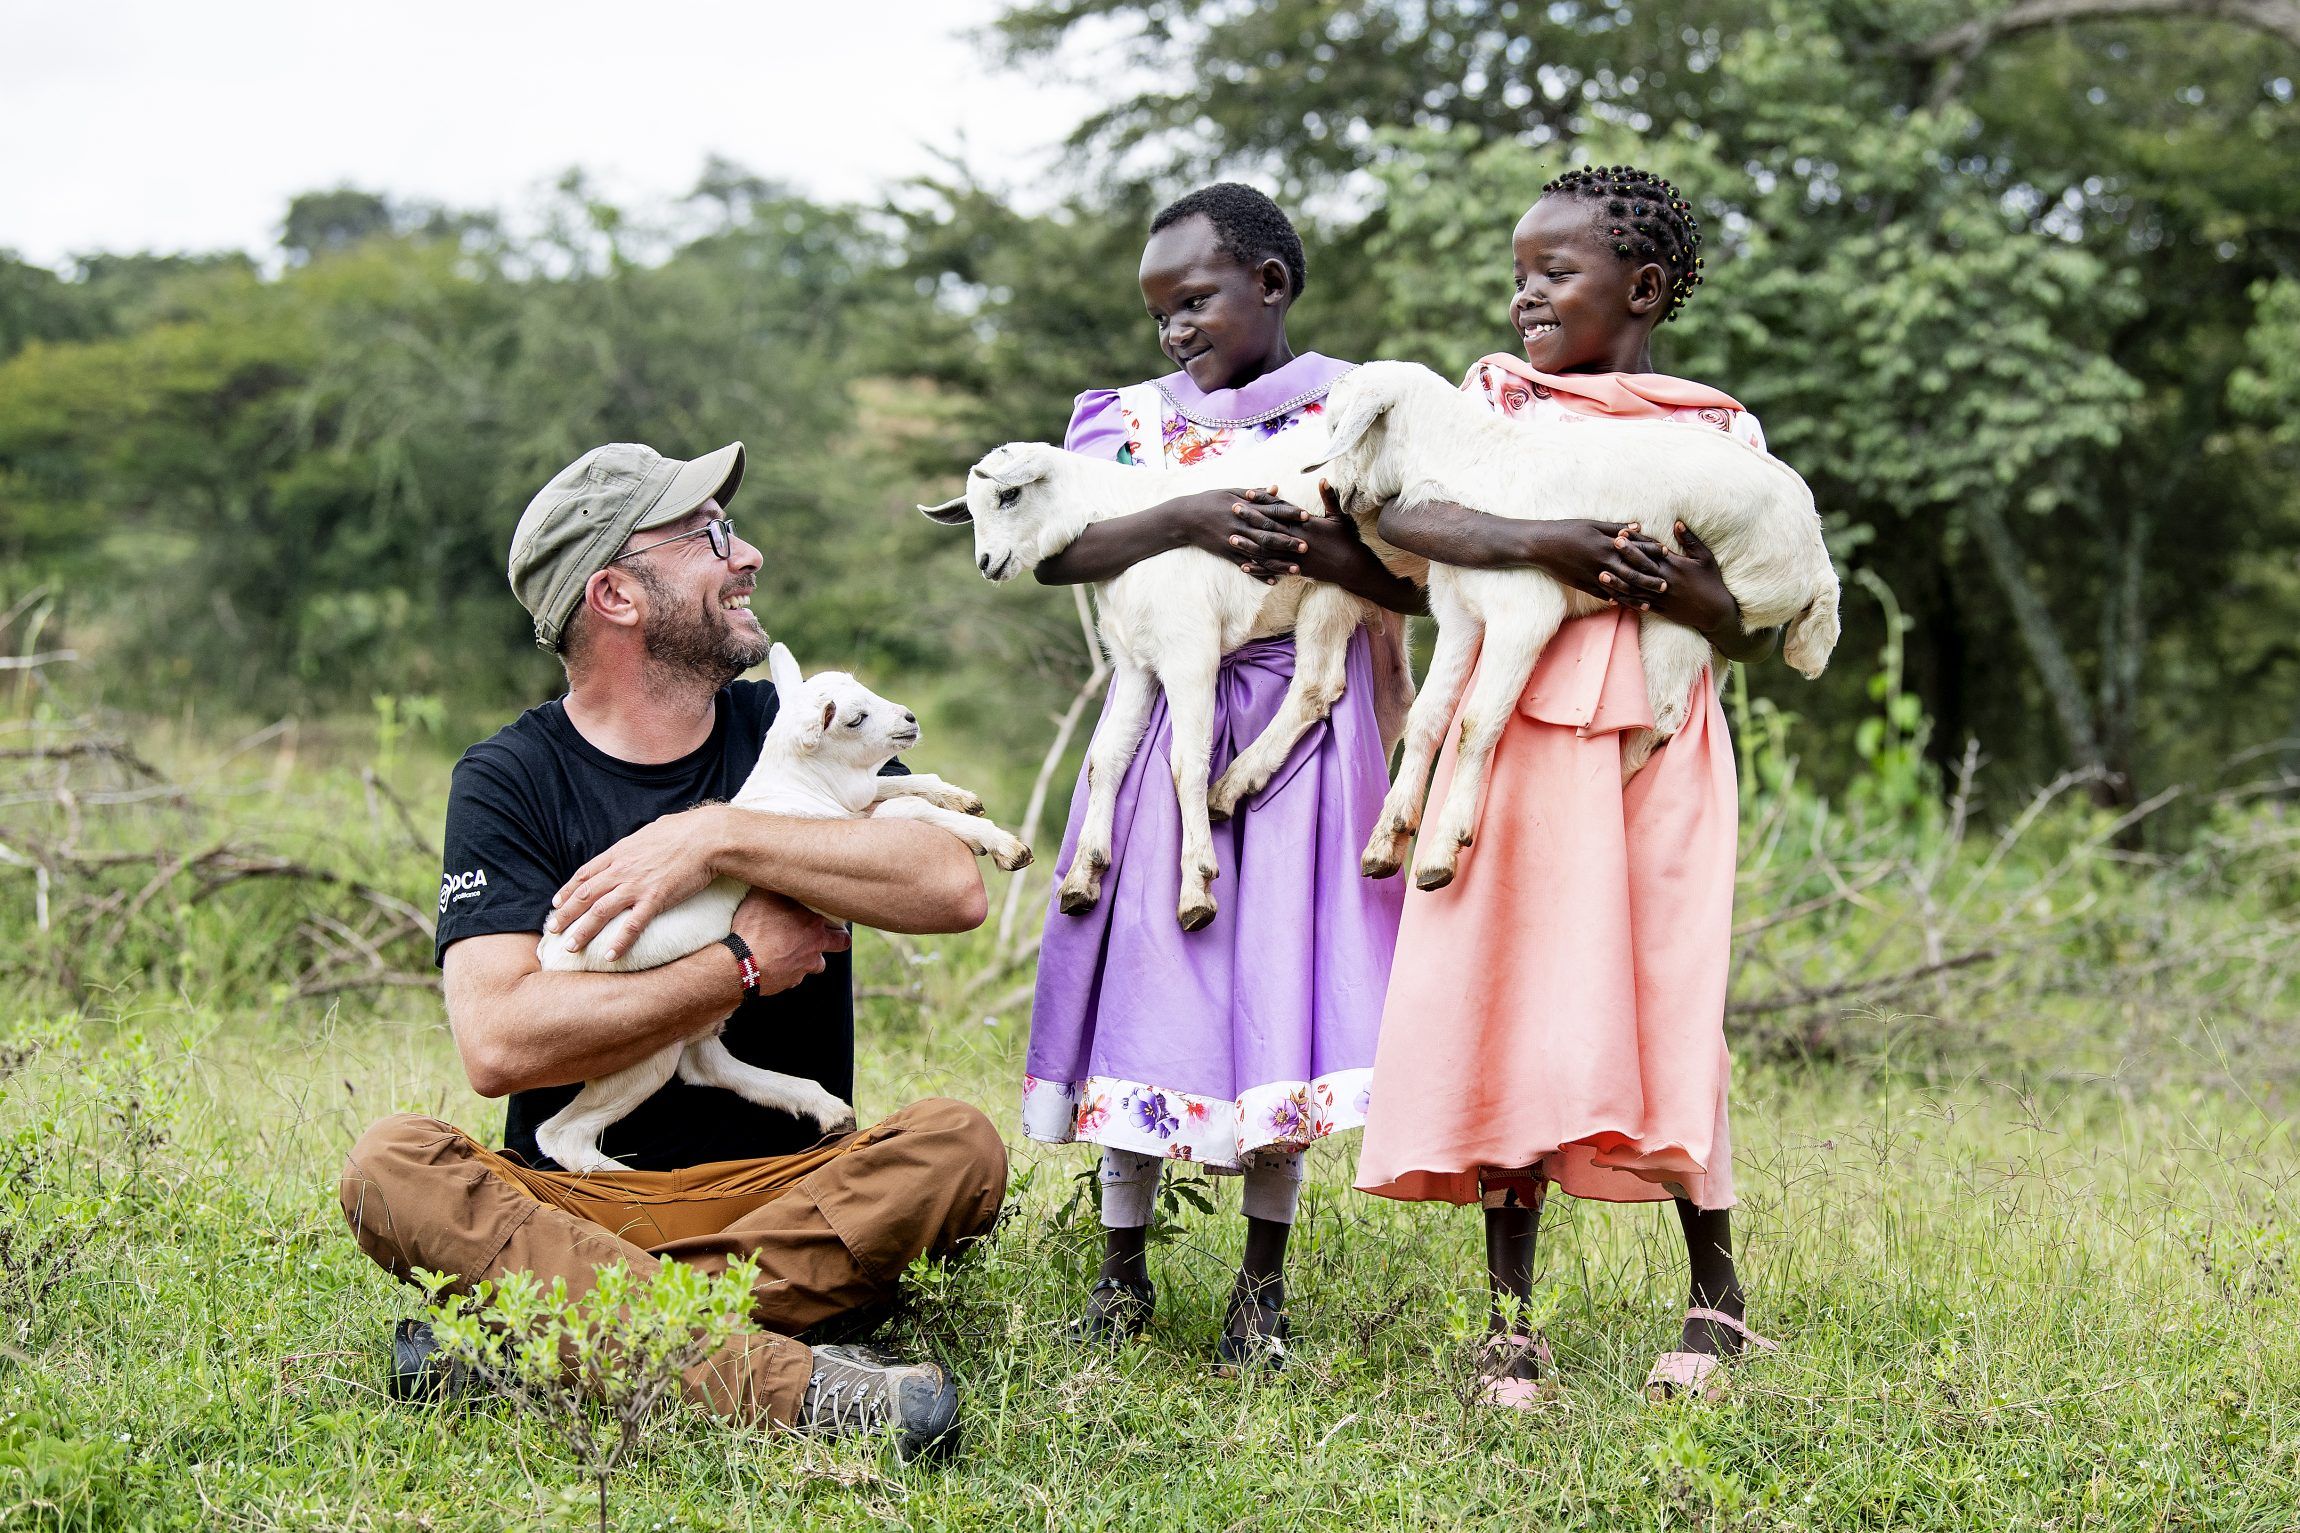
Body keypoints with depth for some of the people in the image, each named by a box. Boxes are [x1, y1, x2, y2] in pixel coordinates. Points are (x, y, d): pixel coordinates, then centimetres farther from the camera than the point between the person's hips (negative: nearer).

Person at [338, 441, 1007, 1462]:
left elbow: (954, 887, -11)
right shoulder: (509, 780, 0)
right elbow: (498, 1044, -16)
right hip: (572, 1200, -2)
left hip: (787, 1187, 2)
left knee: (958, 1145, -25)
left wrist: (719, 839, -16)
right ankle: (775, 1378, -45)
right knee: (390, 1166, -28)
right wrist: (743, 966, -12)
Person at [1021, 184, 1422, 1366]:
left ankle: (1264, 1280, 10)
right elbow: (1053, 550, -7)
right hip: (1162, 731, 2)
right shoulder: (1128, 418, 10)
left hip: (1303, 731, -2)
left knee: (1282, 980, -2)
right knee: (1145, 972, 1)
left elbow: (1416, 583, -3)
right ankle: (1123, 1268, 13)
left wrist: (1315, 549, -20)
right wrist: (1184, 522, -21)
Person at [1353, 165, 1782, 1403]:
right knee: (1505, 1014, -1)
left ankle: (1716, 1293, 16)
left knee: (1663, 1017, -2)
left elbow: (1761, 639, 7)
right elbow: (1394, 512, -8)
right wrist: (1548, 545, -20)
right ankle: (1510, 1322, 7)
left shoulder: (1716, 433, 9)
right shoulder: (1500, 398, 11)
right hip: (1513, 738, 1)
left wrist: (1689, 591, -14)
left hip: (1655, 753, -1)